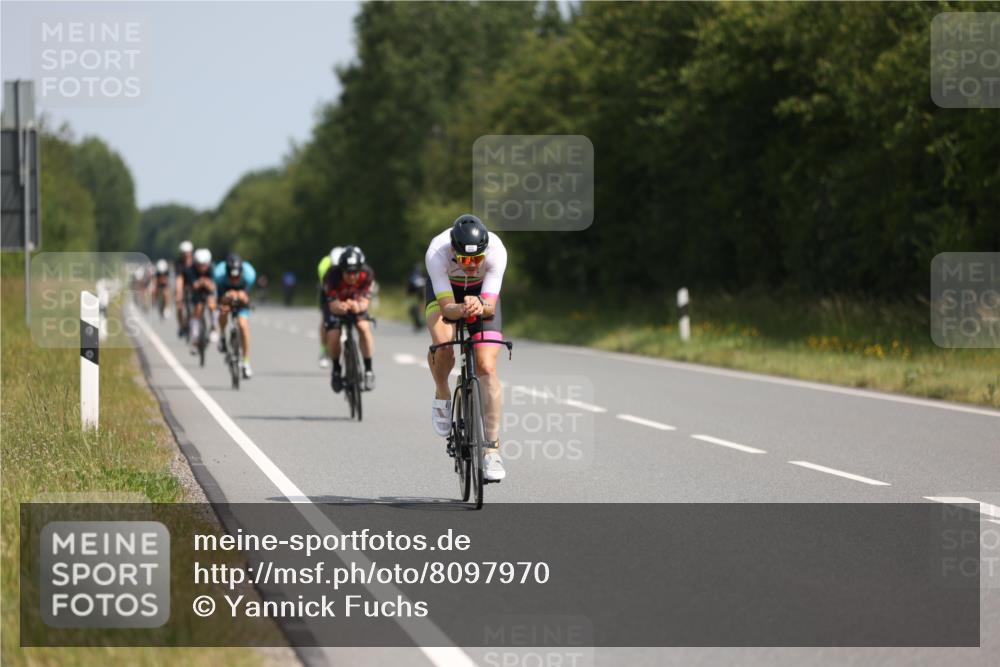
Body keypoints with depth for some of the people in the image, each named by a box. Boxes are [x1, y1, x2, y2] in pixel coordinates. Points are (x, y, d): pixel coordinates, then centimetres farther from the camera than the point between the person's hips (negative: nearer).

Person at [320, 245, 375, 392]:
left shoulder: (367, 275, -31)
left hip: (356, 301, 1)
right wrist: (341, 307, -59)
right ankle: (336, 370, 6)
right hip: (334, 302, -1)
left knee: (364, 327, -25)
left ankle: (369, 370, -13)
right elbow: (333, 305, -34)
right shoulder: (332, 276, -37)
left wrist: (358, 307, -58)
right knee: (333, 335, -21)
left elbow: (364, 302, -34)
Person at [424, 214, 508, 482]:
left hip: (482, 294, 0)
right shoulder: (437, 252, -37)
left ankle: (492, 449, -11)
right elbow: (446, 307, -37)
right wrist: (461, 309, -58)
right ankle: (442, 396, 0)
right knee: (443, 344, -32)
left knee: (487, 367, -13)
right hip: (446, 290, 0)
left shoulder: (496, 251, -35)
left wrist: (480, 306, -57)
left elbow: (490, 306, -35)